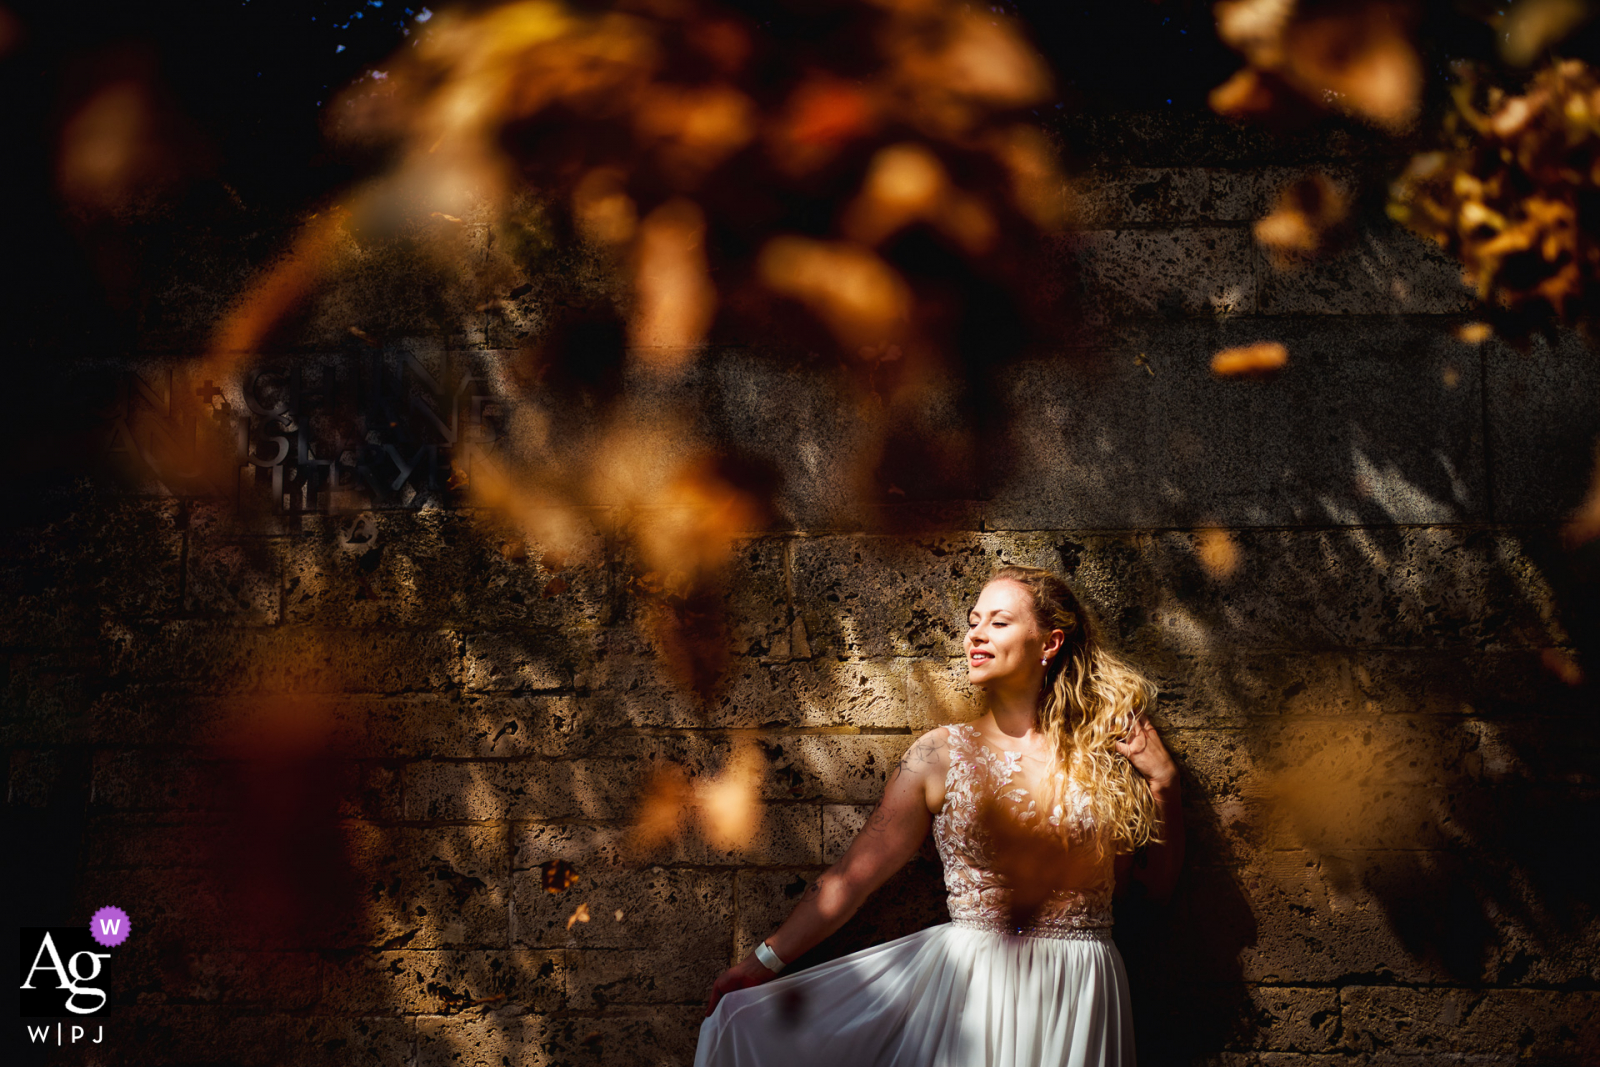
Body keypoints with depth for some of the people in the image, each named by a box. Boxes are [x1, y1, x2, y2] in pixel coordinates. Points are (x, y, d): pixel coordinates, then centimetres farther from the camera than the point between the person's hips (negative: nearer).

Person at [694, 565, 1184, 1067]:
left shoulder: (1102, 749, 2)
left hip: (1075, 989, -1)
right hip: (965, 981, 1)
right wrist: (766, 959, -1)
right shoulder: (941, 755, 0)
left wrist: (1162, 782, -5)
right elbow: (852, 874, 1)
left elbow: (1159, 881, 7)